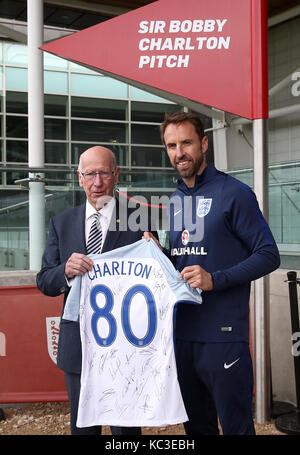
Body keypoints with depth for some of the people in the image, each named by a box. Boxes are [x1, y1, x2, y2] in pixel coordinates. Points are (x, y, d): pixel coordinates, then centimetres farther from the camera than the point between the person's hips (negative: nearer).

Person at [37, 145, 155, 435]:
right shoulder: (61, 224, 7)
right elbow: (44, 282, 4)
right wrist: (66, 271, -17)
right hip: (77, 345, 3)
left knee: (126, 426, 9)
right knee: (82, 426, 17)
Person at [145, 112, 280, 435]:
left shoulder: (233, 193, -7)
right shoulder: (174, 200, 12)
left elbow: (268, 255, -9)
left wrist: (214, 280, -19)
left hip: (223, 335, -6)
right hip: (181, 332, 6)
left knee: (236, 425, 4)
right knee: (196, 425, 19)